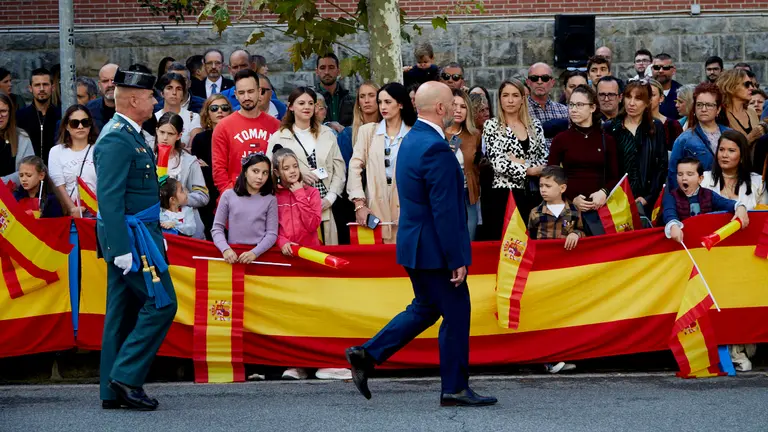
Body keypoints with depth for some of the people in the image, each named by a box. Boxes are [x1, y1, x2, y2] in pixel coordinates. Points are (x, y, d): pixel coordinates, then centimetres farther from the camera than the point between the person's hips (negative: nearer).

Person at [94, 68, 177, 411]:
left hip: (139, 232, 10)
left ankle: (113, 392, 12)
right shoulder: (116, 139, -17)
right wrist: (121, 250, -25)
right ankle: (126, 377, -7)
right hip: (131, 236, -10)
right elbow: (109, 198, -22)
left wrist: (156, 236, 22)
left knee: (123, 311, 10)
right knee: (161, 304, -9)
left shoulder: (129, 134, 16)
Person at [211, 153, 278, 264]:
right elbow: (217, 228, 6)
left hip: (260, 255, 0)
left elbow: (272, 234, 1)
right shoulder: (228, 195, 7)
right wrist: (225, 249, -10)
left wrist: (254, 253, -13)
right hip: (232, 253, 0)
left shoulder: (270, 200, 6)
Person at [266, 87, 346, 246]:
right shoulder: (278, 138, 5)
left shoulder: (327, 134, 14)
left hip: (324, 208, 2)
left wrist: (330, 198, 0)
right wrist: (298, 176, -12)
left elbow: (339, 169, 11)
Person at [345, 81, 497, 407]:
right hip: (435, 249, -10)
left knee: (425, 309, 19)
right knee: (456, 315, 2)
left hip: (415, 244, 10)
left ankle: (367, 355, 13)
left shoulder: (411, 140, 10)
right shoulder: (436, 149, -22)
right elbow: (445, 211, -23)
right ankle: (454, 388, 10)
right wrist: (457, 260, -19)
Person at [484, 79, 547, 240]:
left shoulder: (534, 125, 11)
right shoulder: (492, 126, -1)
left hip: (529, 195, 4)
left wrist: (520, 163, -8)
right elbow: (498, 163, -11)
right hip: (502, 195, -3)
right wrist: (529, 170, -10)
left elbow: (544, 160, 7)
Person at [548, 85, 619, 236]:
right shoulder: (560, 140, 4)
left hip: (598, 208, 1)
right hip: (568, 208, -1)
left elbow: (615, 177, 9)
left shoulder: (606, 140, 8)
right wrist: (571, 200, -10)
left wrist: (604, 192, -11)